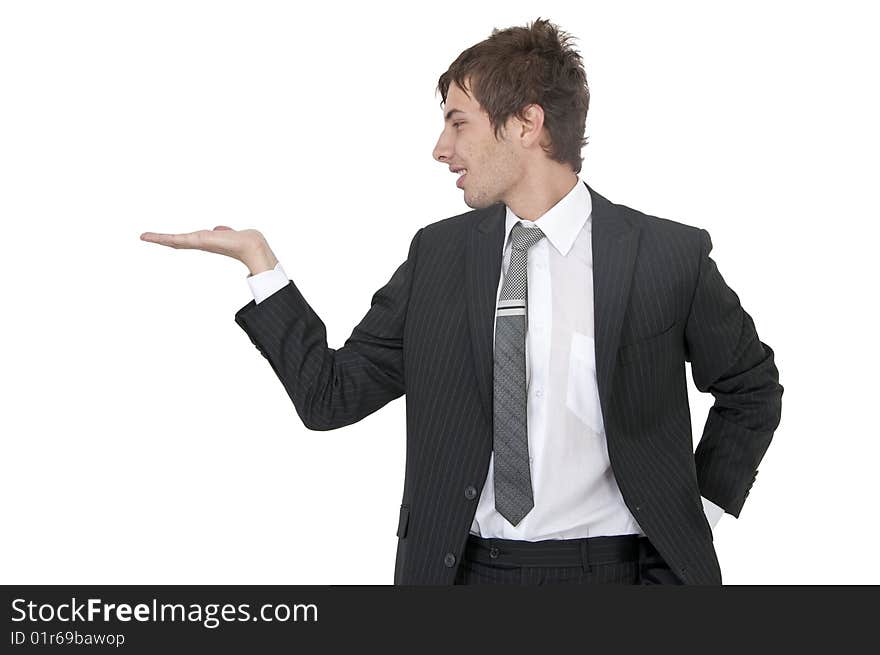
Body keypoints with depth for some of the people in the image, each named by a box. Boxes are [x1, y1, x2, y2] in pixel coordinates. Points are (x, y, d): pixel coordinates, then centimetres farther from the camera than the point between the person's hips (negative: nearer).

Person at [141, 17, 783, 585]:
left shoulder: (669, 255, -5)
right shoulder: (438, 254, 3)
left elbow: (752, 387, 8)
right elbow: (332, 395, 2)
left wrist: (701, 510, 0)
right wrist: (257, 257, -3)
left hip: (611, 568, -2)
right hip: (462, 569, 3)